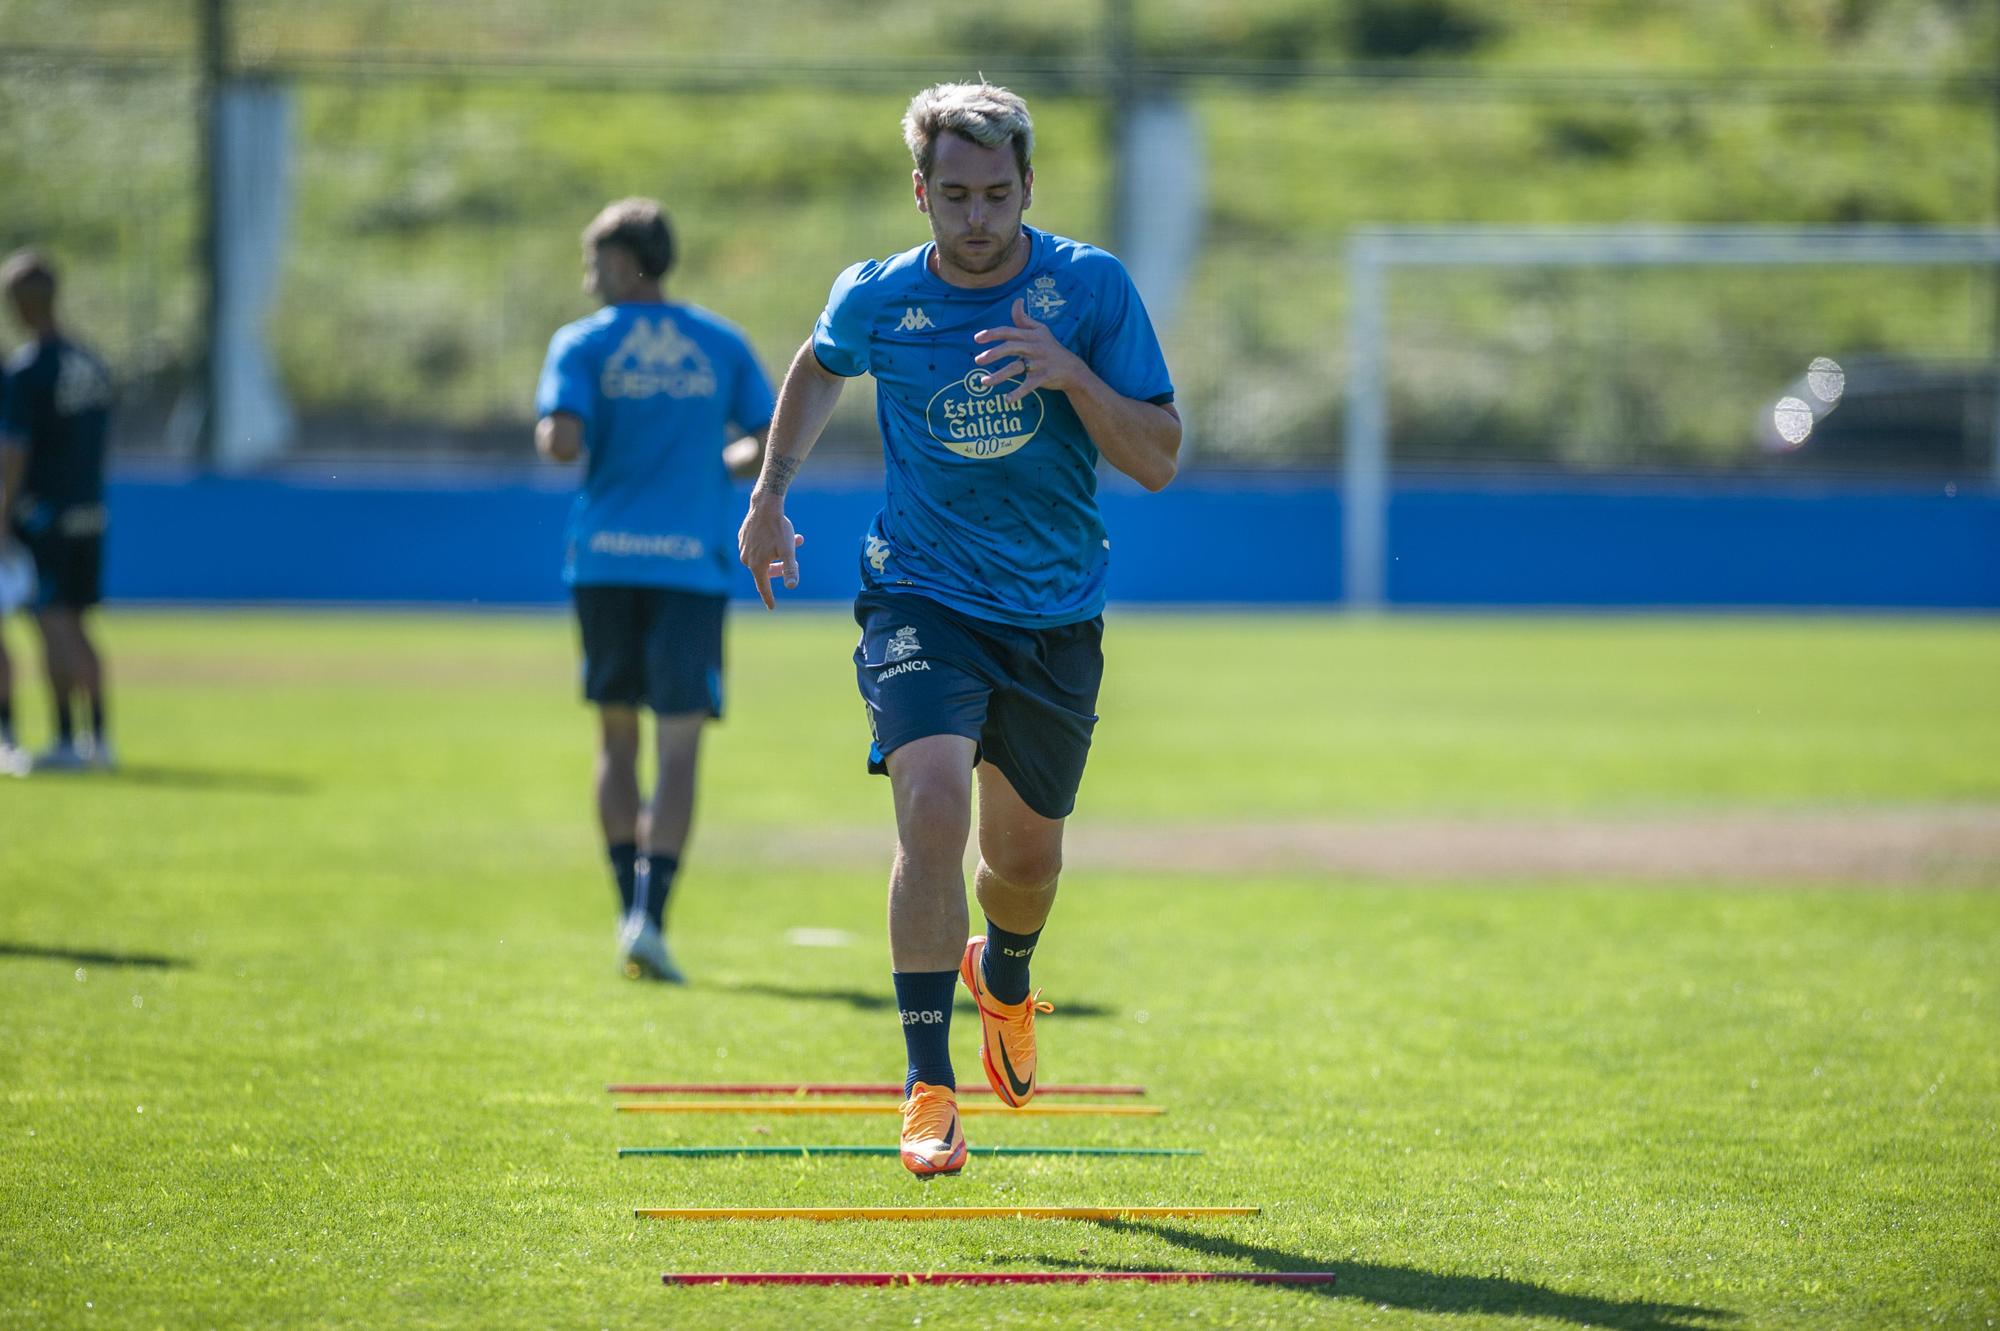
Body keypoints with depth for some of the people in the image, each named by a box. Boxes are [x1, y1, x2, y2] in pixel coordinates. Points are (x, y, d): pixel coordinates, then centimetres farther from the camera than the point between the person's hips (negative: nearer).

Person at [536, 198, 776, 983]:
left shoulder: (583, 345, 0)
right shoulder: (722, 345, 7)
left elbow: (563, 441, -13)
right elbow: (769, 448, 5)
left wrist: (546, 439, 9)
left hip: (604, 561, 0)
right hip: (691, 562, 0)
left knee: (618, 737, 13)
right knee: (678, 747, -3)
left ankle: (631, 911, 11)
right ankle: (650, 913, -17)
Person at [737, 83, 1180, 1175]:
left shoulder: (1091, 289, -9)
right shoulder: (874, 301, -5)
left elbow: (1159, 461, -10)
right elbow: (817, 369, 19)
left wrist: (1071, 374, -25)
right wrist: (769, 495, 12)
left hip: (1056, 619, 1)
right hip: (922, 599, -1)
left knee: (1026, 857, 13)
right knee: (933, 803, -25)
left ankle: (1004, 976, 51)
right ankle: (929, 1090, -21)